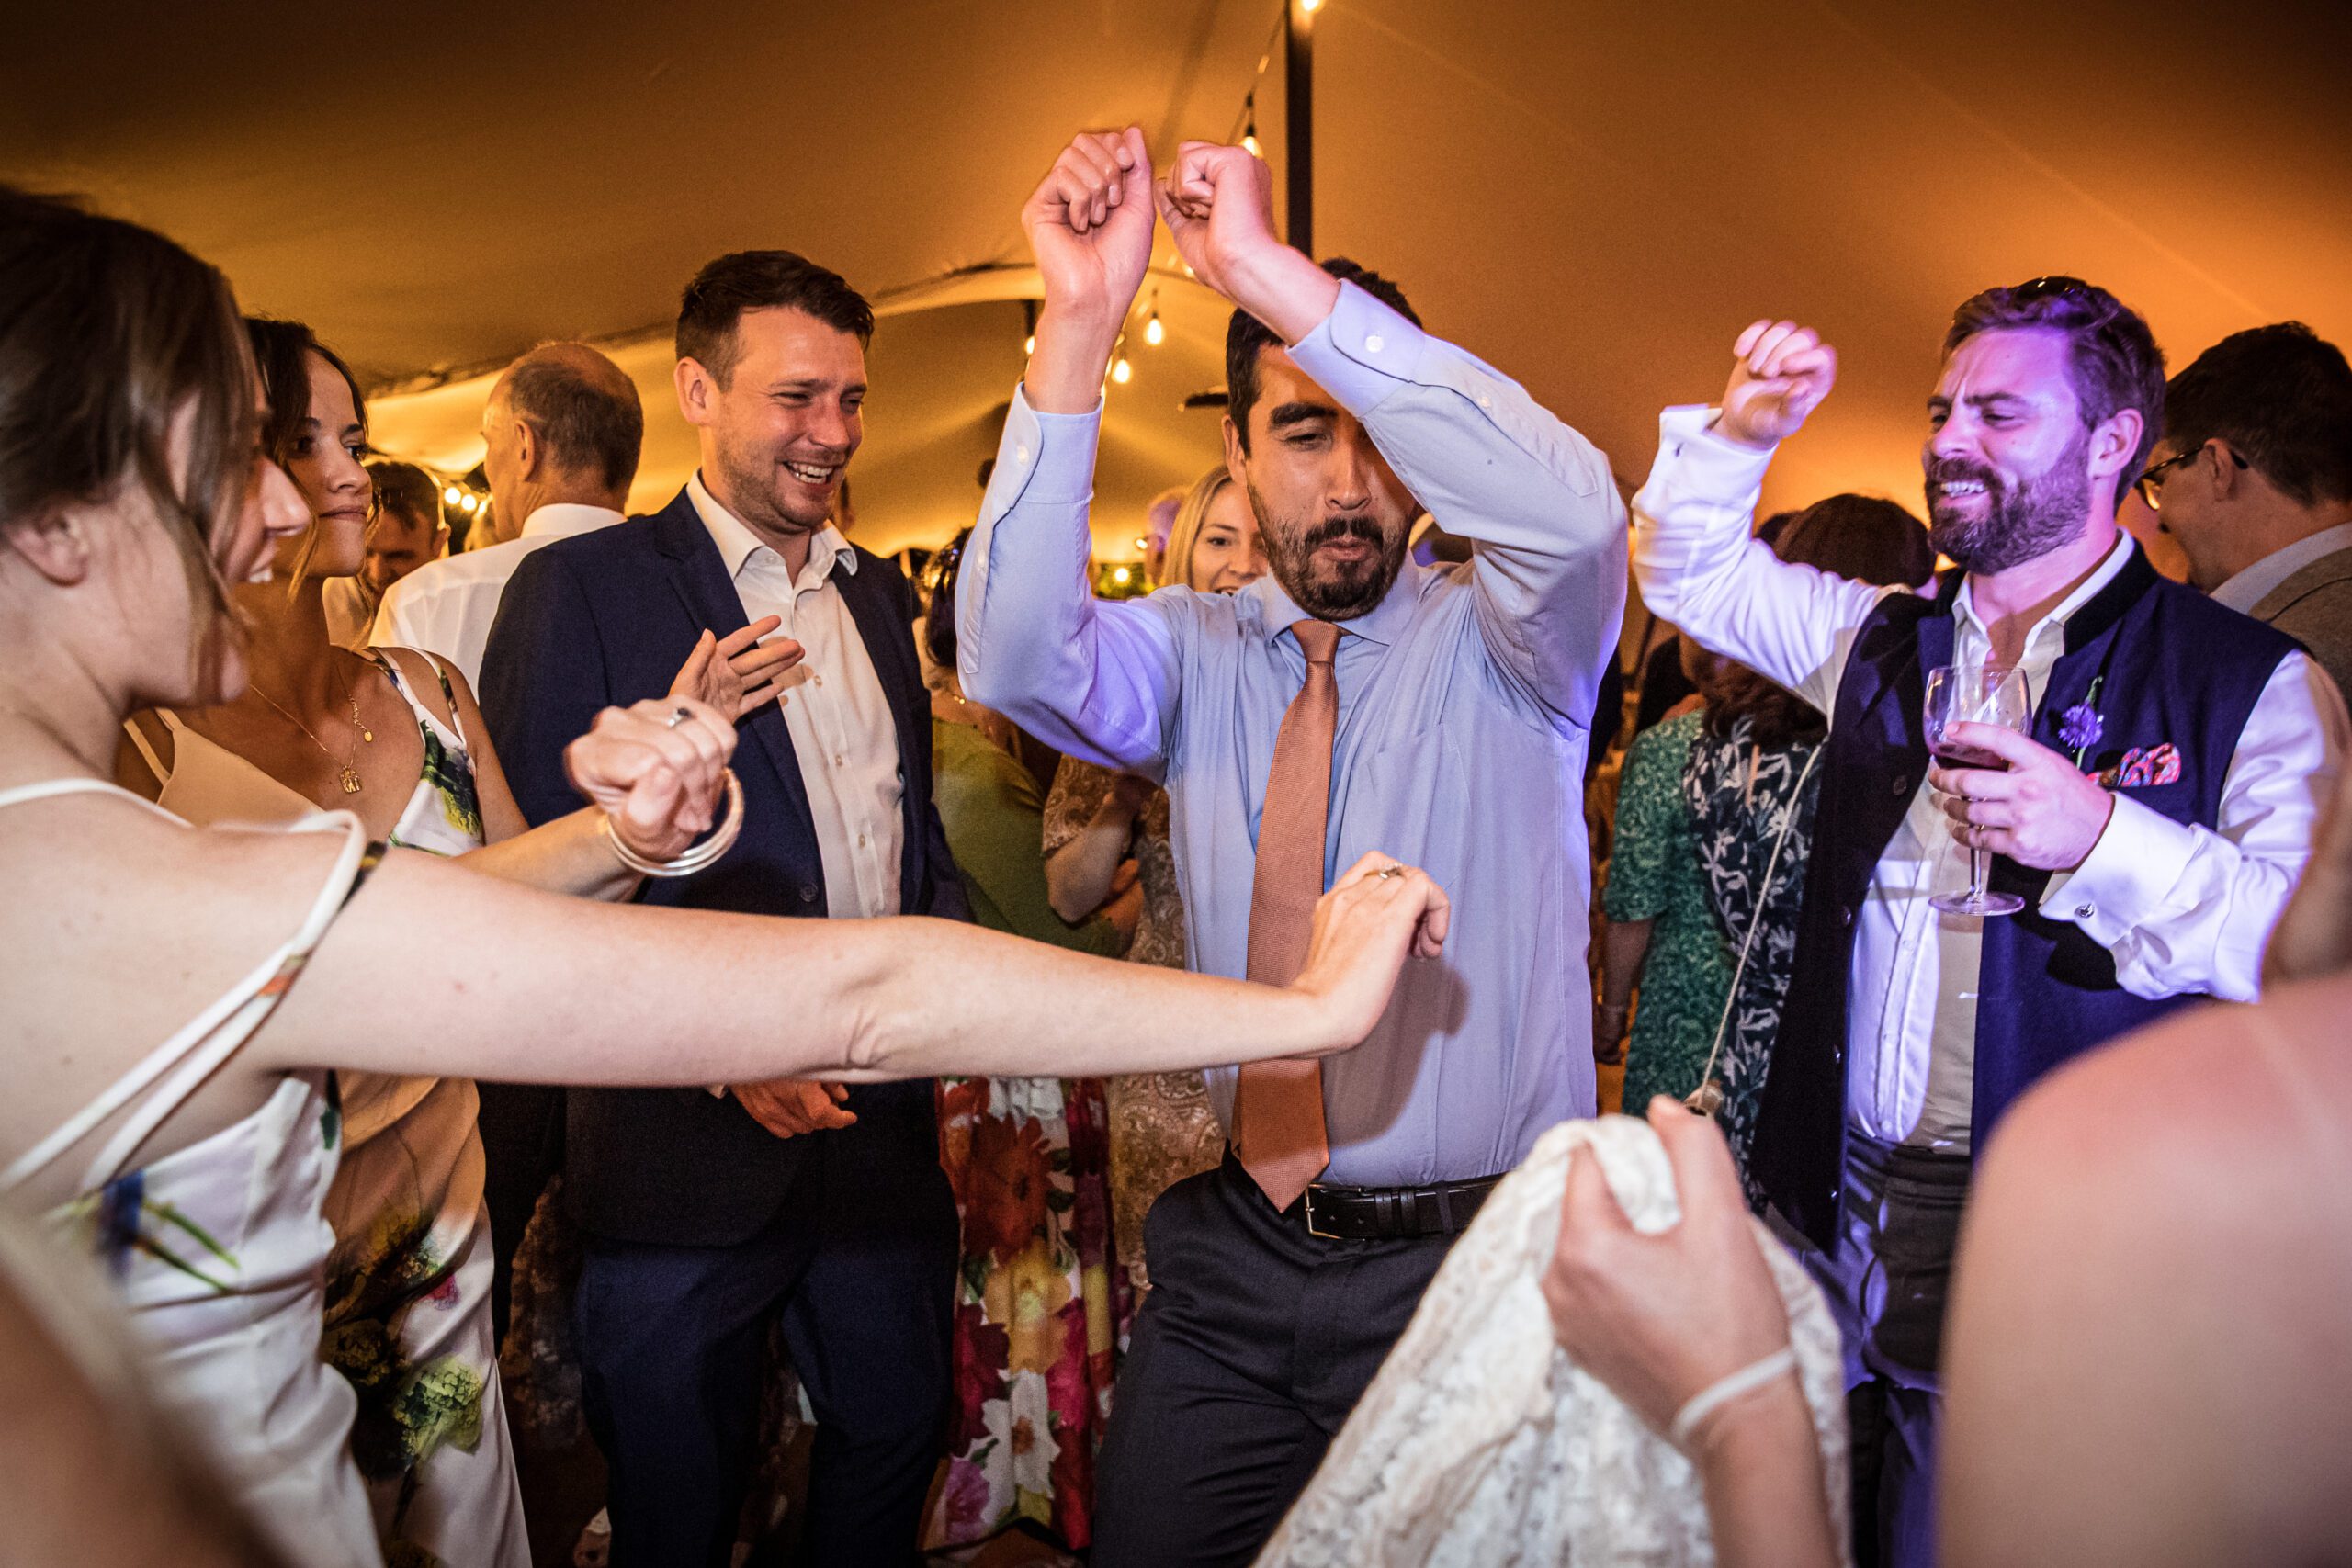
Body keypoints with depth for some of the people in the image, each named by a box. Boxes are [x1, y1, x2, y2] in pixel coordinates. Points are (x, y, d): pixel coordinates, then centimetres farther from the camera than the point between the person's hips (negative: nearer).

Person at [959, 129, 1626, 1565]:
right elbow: (1015, 661, -18)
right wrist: (1080, 325, -27)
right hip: (1232, 1260, 3)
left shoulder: (1500, 648, -5)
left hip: (1467, 1261, -2)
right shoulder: (1193, 654, 2)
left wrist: (1276, 276, -29)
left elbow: (1571, 511, -28)